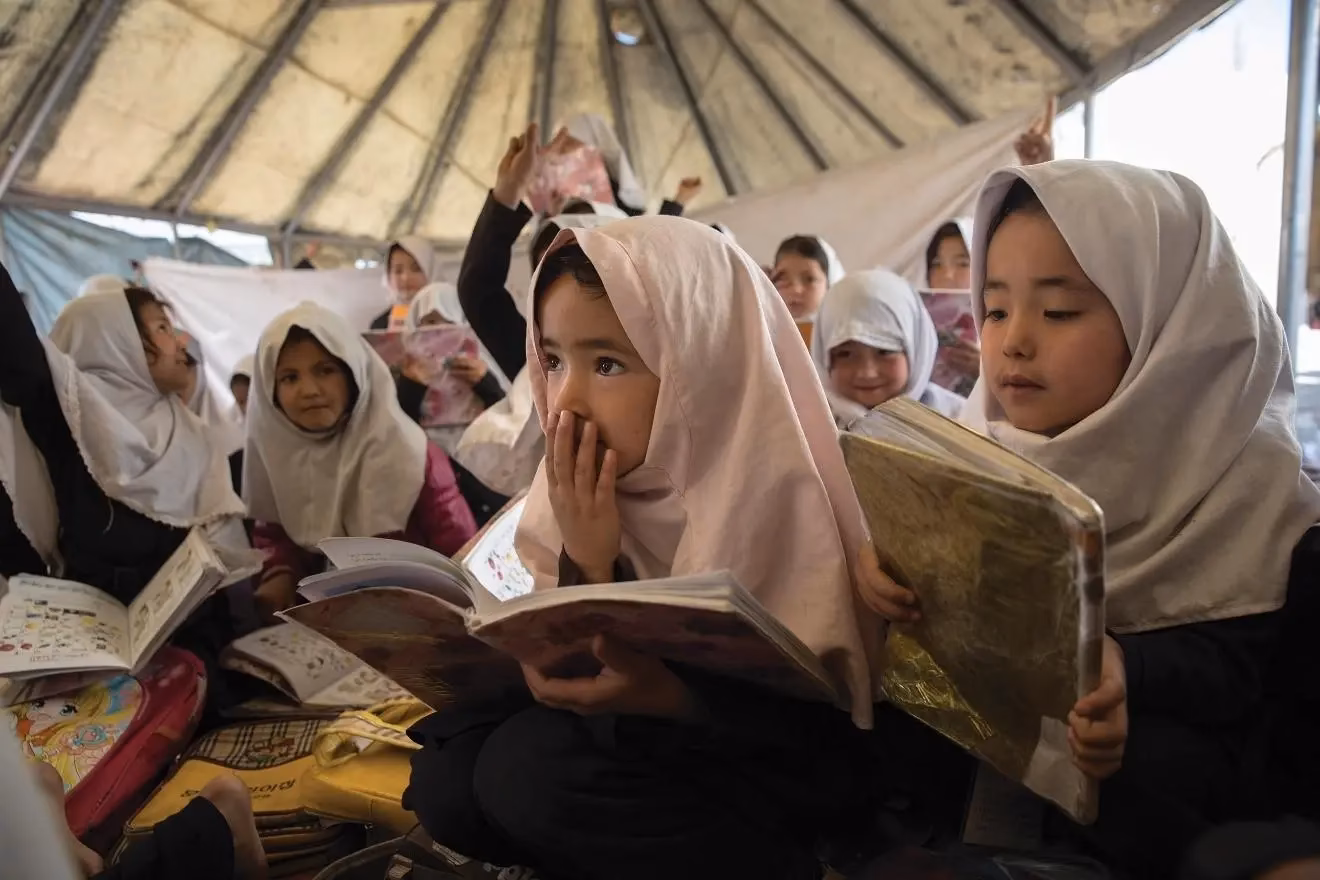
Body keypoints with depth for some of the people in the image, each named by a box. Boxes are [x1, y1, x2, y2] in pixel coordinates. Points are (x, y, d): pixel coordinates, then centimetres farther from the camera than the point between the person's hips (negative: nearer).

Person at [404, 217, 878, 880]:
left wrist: (668, 694, -35)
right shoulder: (582, 489, -6)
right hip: (644, 734, 5)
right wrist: (587, 563, -23)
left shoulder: (774, 494, -22)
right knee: (447, 778, -11)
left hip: (773, 768, -4)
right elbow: (576, 670, -6)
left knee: (532, 769, -23)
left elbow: (810, 718, -20)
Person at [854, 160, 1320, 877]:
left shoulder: (1245, 475, -11)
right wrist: (884, 563, -25)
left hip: (1142, 736, -2)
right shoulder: (980, 439, 0)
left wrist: (1126, 667, -33)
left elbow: (1244, 660, -13)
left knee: (1165, 766, -34)